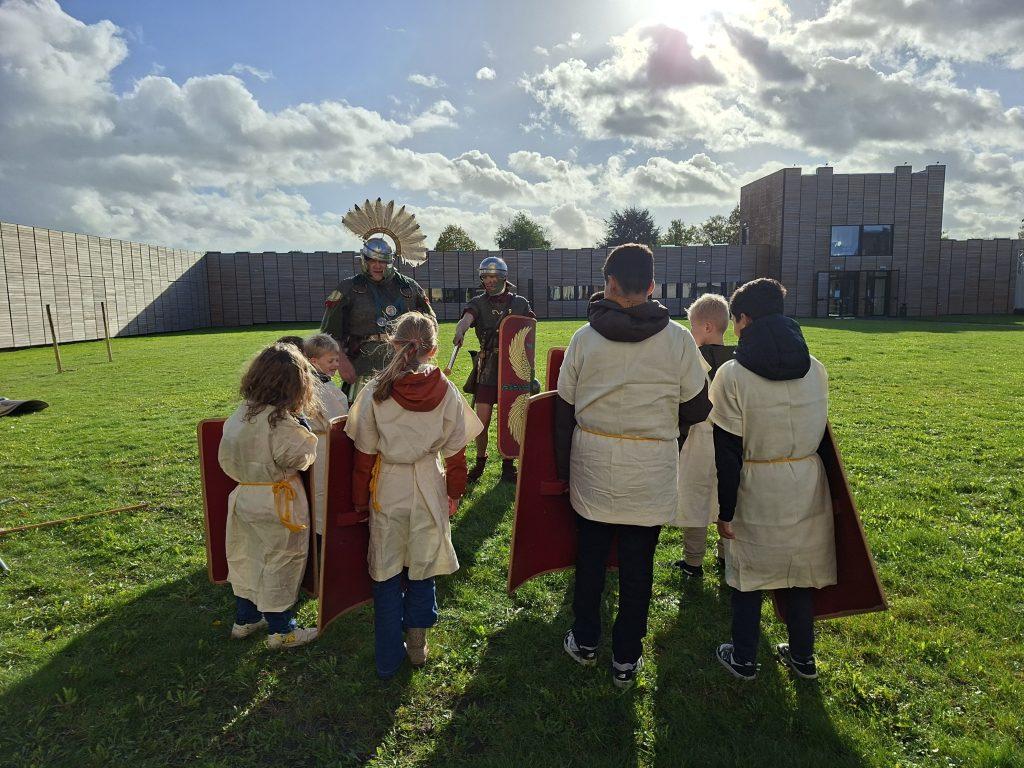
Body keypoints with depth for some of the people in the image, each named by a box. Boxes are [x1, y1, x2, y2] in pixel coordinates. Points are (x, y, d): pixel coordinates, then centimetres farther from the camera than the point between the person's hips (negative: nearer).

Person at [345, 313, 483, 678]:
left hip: (387, 489, -1)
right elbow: (455, 450, -3)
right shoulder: (445, 391, -10)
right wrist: (454, 492, 11)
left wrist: (360, 500, 6)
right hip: (429, 488, 1)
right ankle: (417, 645, 29)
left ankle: (388, 658, 23)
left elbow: (364, 454, -6)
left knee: (386, 573, 13)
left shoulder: (375, 391, -12)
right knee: (422, 568, 18)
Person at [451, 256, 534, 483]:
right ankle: (480, 461, 21)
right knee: (481, 421, 0)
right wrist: (460, 331, -41)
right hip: (487, 371, 0)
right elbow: (467, 317, -18)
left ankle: (508, 464, 20)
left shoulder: (520, 303, 8)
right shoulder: (478, 303, 4)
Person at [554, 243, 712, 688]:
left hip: (592, 466, 1)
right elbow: (697, 410, -3)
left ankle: (585, 642, 34)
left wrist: (564, 468, 11)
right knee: (637, 565, 12)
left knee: (590, 557, 17)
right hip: (651, 473, -1)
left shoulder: (584, 338, -6)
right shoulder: (678, 339, -9)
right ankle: (627, 660, 25)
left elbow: (564, 412, 0)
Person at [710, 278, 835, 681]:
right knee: (800, 570, 19)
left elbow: (728, 451, -13)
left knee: (749, 573, 12)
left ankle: (744, 659, 27)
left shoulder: (732, 375, -16)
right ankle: (802, 656, 34)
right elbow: (818, 431, 9)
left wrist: (725, 510, -6)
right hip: (808, 487, 4)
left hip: (757, 492, -4)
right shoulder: (816, 369, -1)